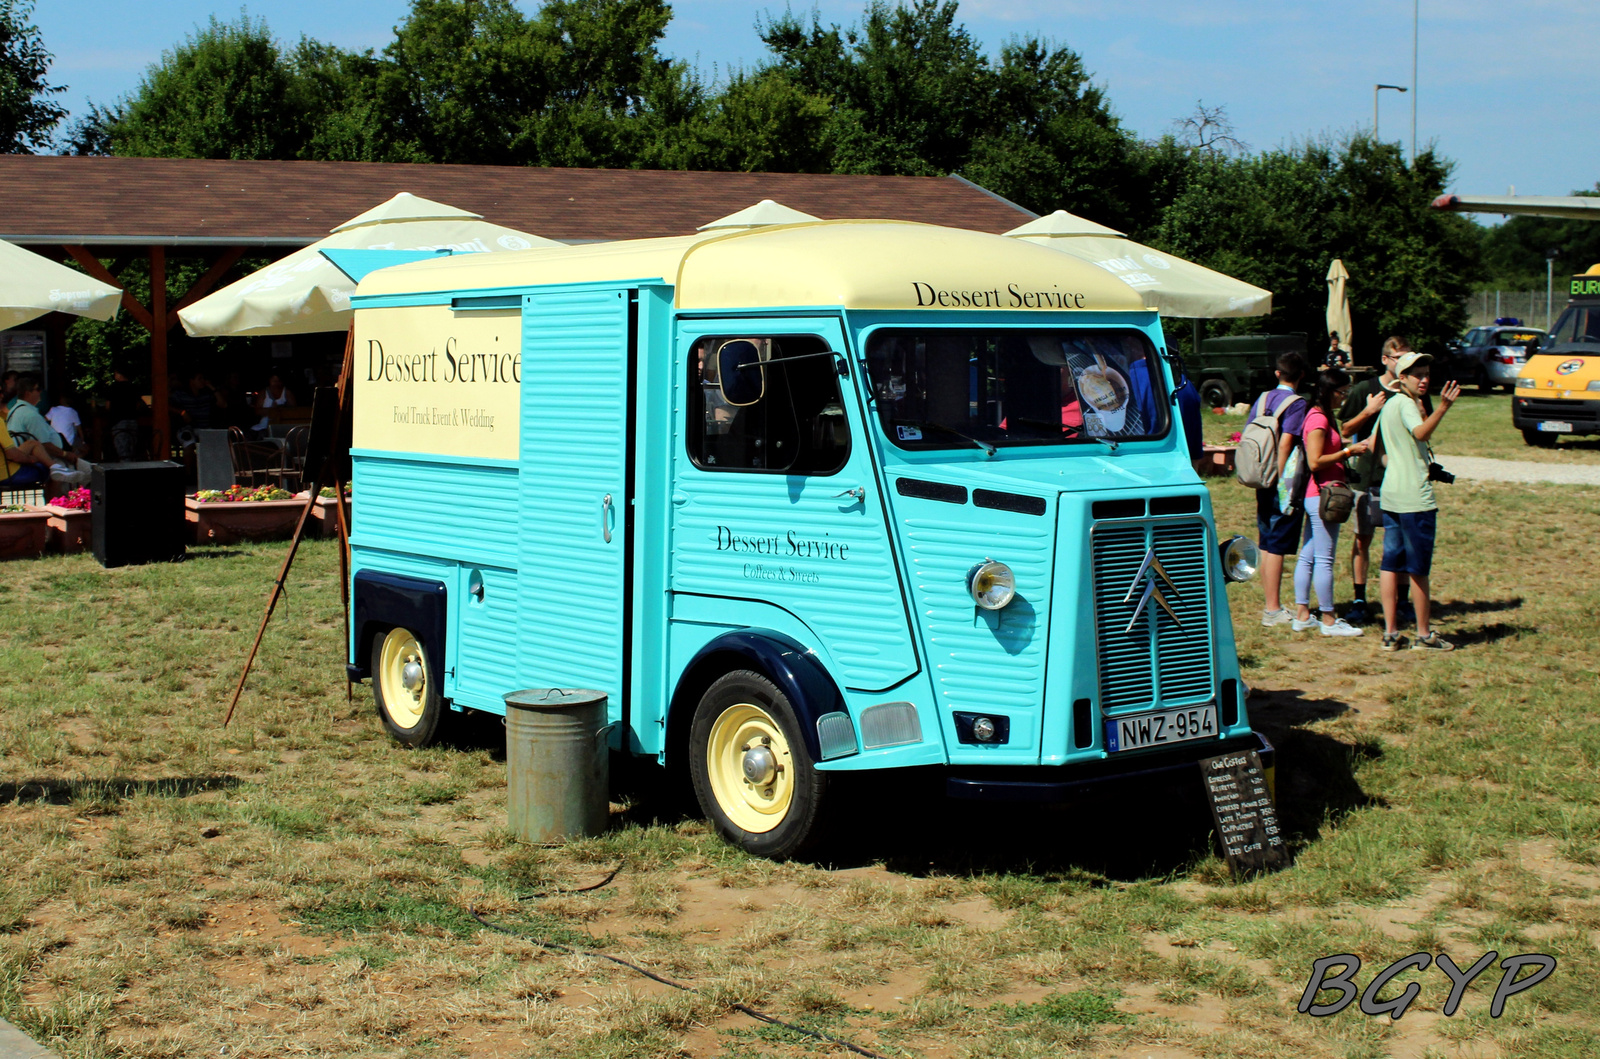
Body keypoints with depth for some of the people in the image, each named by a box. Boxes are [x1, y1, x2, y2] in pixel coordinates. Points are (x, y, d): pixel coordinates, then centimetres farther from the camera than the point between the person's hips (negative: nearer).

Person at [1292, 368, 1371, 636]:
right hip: (1322, 496, -11)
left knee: (1308, 556, 11)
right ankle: (1328, 621, 1)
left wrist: (1349, 447, 9)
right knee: (1324, 560, -4)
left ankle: (1302, 614, 16)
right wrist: (1348, 451, -15)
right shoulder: (1318, 419, -15)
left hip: (1315, 496, 11)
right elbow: (1315, 462, -21)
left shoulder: (1320, 416, 15)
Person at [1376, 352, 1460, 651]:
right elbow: (1421, 433, -32)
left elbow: (1379, 447, 24)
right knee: (1418, 568, -1)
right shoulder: (1405, 403, -12)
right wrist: (1443, 407, -43)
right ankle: (1424, 635, 6)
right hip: (1415, 496, -9)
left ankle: (1390, 632, 9)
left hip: (1391, 495, 9)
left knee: (1391, 564, 8)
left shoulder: (1388, 405, 15)